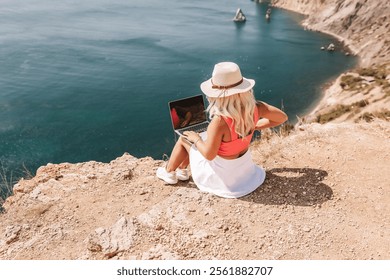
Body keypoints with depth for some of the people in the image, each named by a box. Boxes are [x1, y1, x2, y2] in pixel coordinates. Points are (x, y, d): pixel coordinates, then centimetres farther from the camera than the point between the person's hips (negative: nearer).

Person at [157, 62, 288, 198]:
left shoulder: (220, 121, -36)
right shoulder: (254, 107, -18)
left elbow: (209, 154, -26)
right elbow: (282, 117, -2)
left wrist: (196, 138, -7)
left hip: (223, 175, -6)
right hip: (244, 165, 6)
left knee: (184, 138, 15)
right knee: (202, 137, 25)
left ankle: (168, 172, 40)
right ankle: (182, 170, 42)